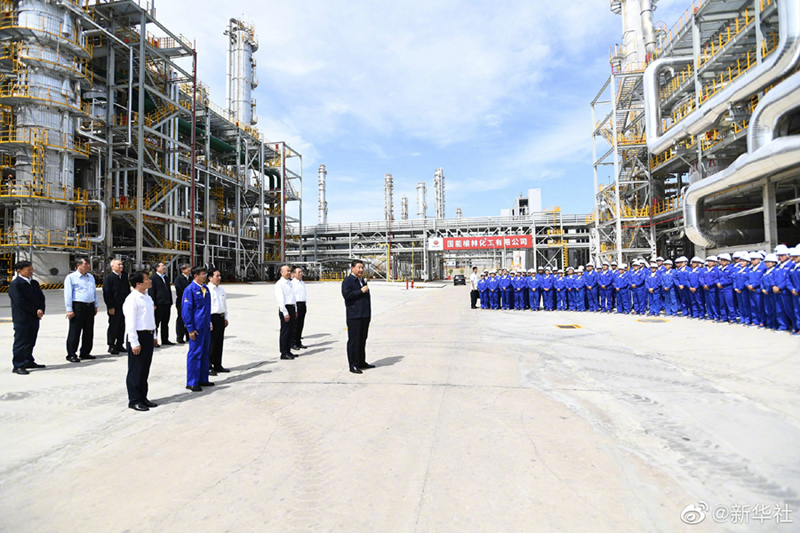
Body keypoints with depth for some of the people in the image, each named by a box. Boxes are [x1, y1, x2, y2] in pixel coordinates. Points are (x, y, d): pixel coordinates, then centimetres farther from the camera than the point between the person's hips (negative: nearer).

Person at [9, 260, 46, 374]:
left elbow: (41, 297, 10)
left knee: (31, 341, 15)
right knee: (20, 342, -1)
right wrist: (36, 311, -13)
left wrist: (41, 310, -8)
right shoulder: (14, 284, -10)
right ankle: (18, 366, 6)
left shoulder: (34, 283, 13)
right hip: (21, 319, -7)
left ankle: (29, 362, 26)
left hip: (34, 318, 7)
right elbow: (20, 302, -16)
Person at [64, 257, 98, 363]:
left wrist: (95, 306, 17)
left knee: (89, 331, 10)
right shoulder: (71, 277, -3)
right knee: (75, 332, -3)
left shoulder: (91, 277, 17)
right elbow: (67, 294, -6)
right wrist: (69, 310, -12)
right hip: (78, 306, -6)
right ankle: (71, 355, 6)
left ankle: (85, 353, 20)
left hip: (90, 306, 6)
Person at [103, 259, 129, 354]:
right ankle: (111, 346, 9)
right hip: (114, 308, -6)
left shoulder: (124, 278, 15)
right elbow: (107, 294, -11)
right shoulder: (108, 278, -6)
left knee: (122, 327, 10)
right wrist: (110, 307, -16)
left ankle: (120, 345, 19)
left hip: (124, 307, 6)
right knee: (113, 327, 0)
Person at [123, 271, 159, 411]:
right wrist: (134, 343, -18)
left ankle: (143, 398, 26)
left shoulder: (147, 297, 12)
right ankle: (134, 401, 13)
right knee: (135, 370, 2)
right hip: (137, 336, -8)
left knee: (145, 369, 15)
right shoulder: (132, 299, -15)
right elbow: (130, 323, -17)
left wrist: (154, 336, 18)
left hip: (148, 336, 8)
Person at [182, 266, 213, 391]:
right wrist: (190, 328, -14)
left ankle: (203, 380, 25)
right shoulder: (190, 289, -11)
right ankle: (191, 383, 9)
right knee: (195, 354, -1)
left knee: (205, 353, 14)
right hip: (196, 327, -7)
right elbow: (186, 309, -12)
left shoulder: (205, 288, 10)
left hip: (206, 326, 8)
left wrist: (210, 322, 15)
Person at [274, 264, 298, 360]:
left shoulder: (290, 283, 18)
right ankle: (284, 353, 1)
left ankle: (288, 351, 19)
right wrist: (285, 313, -18)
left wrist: (295, 310, 20)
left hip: (292, 308, 8)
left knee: (291, 331, 11)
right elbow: (280, 300, -15)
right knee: (285, 331, -4)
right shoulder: (279, 284, -9)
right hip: (285, 309, -8)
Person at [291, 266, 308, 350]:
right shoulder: (292, 283, -7)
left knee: (301, 324, 10)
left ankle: (298, 342, 18)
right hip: (296, 304, -7)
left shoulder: (303, 283, 17)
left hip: (303, 304, 7)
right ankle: (293, 343, 3)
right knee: (295, 325, -5)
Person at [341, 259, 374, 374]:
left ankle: (361, 362, 23)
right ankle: (353, 365, 2)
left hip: (364, 316, 8)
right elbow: (346, 294, -20)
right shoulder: (347, 281, -5)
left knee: (362, 340, 13)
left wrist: (369, 313, 22)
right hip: (354, 316, -8)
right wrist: (361, 291, -17)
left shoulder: (363, 281, 20)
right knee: (354, 340, -4)